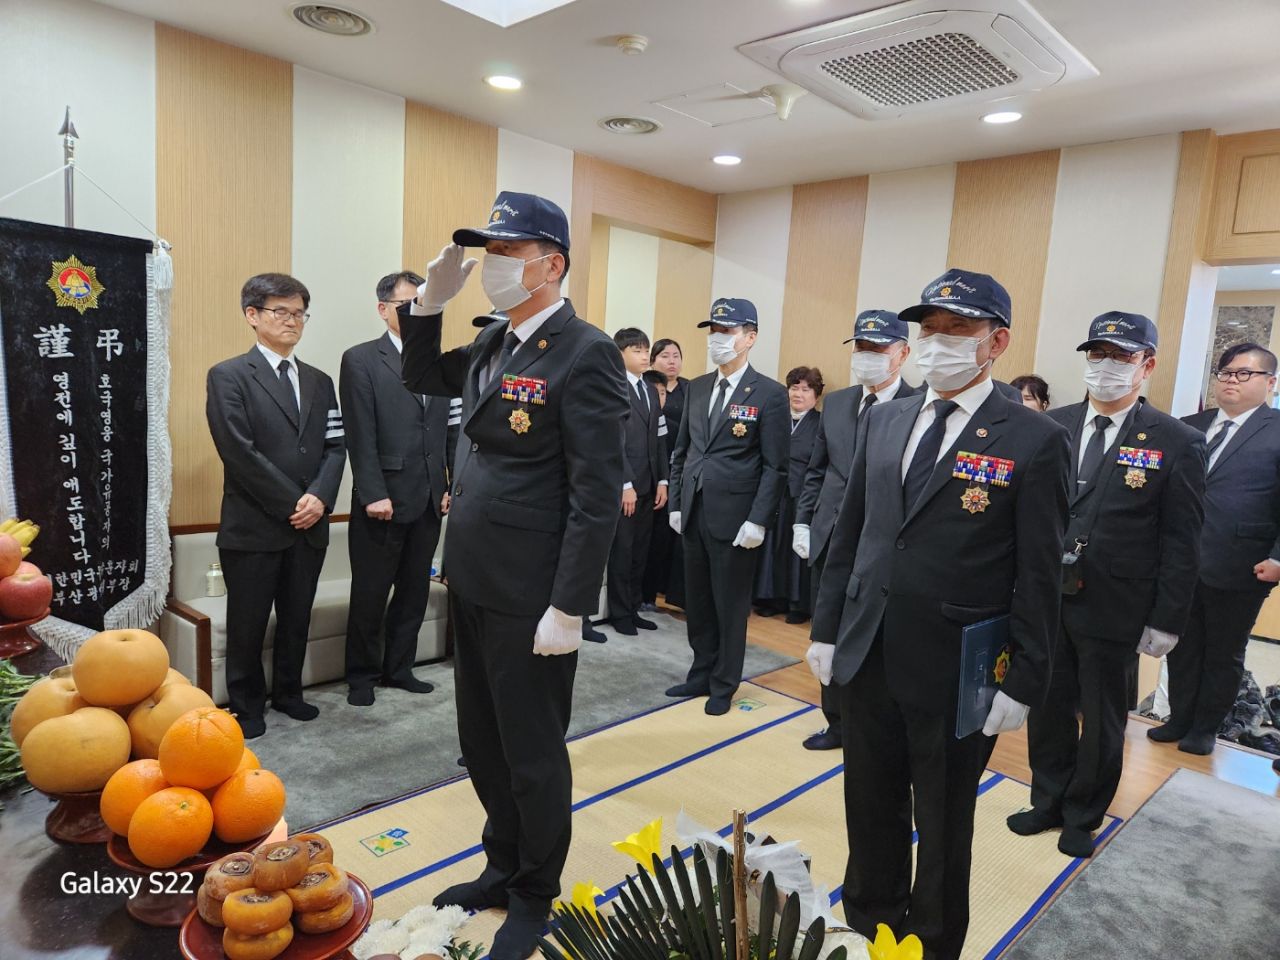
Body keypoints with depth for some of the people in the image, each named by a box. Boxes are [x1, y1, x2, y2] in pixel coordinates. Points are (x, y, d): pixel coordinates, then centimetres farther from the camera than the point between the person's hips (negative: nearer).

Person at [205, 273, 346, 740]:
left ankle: (288, 692, 32)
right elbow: (239, 452, -13)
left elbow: (335, 447, 7)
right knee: (248, 622, 8)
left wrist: (319, 497, -10)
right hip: (253, 526, -5)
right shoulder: (228, 376, -4)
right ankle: (247, 705, 24)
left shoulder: (319, 381, 13)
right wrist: (291, 504, -14)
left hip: (309, 525, 5)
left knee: (297, 618, 15)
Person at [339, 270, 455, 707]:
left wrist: (456, 485, 3)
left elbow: (452, 431, 10)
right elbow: (361, 436, -10)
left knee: (415, 590, 13)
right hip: (384, 499, -5)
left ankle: (399, 667, 28)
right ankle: (362, 675, 23)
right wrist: (374, 494, -16)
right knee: (370, 593, 7)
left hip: (429, 500, 5)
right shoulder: (360, 360, -2)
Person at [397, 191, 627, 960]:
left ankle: (535, 896, 34)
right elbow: (423, 378, 25)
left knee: (532, 752, 10)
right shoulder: (493, 343, 9)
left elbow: (598, 496, -19)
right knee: (484, 744, 21)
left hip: (530, 596, -8)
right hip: (474, 583, 8)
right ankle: (503, 867, 43)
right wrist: (431, 299, 8)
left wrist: (569, 608, -20)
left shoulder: (585, 354, -16)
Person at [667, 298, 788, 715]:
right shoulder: (697, 388, 11)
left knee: (730, 604, 7)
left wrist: (757, 521, -14)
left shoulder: (769, 394, -7)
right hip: (694, 512, 6)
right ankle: (702, 674, 30)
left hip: (734, 516, -5)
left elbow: (775, 466, -9)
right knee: (697, 601, 14)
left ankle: (724, 685, 24)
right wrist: (676, 502, 10)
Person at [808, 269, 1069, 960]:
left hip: (956, 677, -4)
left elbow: (1037, 578, -8)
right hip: (867, 662, 4)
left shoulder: (1034, 442, -9)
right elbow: (848, 533, 8)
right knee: (871, 812, 21)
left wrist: (1022, 685, -9)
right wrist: (826, 630, 8)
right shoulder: (881, 420, 5)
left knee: (942, 828, 16)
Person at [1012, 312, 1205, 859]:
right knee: (1048, 710, 16)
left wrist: (1166, 622, -8)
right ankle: (1048, 802, 38)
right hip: (1046, 602, 3)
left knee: (1103, 721, 15)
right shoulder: (1052, 427, 2)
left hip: (1113, 610, -2)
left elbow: (1181, 544, -6)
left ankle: (1084, 817, 36)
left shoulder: (1178, 443, -6)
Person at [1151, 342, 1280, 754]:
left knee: (1224, 655, 13)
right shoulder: (1189, 428, 9)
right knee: (1182, 648, 15)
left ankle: (1206, 728, 28)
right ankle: (1179, 719, 30)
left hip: (1239, 572, -4)